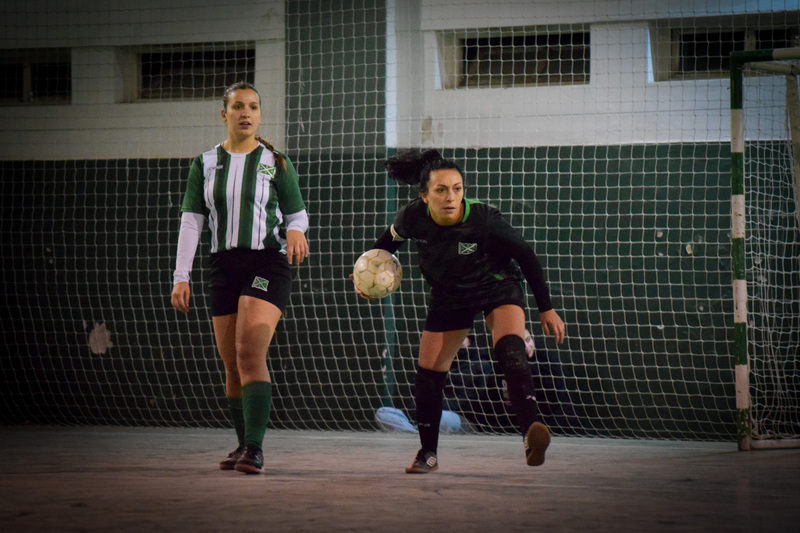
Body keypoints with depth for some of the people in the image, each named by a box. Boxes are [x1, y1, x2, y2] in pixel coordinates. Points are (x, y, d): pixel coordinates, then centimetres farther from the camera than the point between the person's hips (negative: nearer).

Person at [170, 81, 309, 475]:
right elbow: (191, 222, 7)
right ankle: (244, 445, 20)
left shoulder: (275, 162, 5)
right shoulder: (206, 163, 10)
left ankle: (254, 449, -24)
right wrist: (181, 277, 0)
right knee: (231, 365, 6)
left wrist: (295, 230, -14)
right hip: (224, 265, 3)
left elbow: (297, 213, 11)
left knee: (251, 353, -19)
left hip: (267, 262, -3)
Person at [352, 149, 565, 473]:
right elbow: (389, 240, 4)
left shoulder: (484, 219, -31)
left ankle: (530, 432, -44)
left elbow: (525, 256, -18)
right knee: (428, 374, 2)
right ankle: (427, 454, 24)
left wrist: (546, 309, -14)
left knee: (510, 349, -31)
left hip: (498, 287, -4)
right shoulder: (412, 218, -23)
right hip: (449, 295, 4)